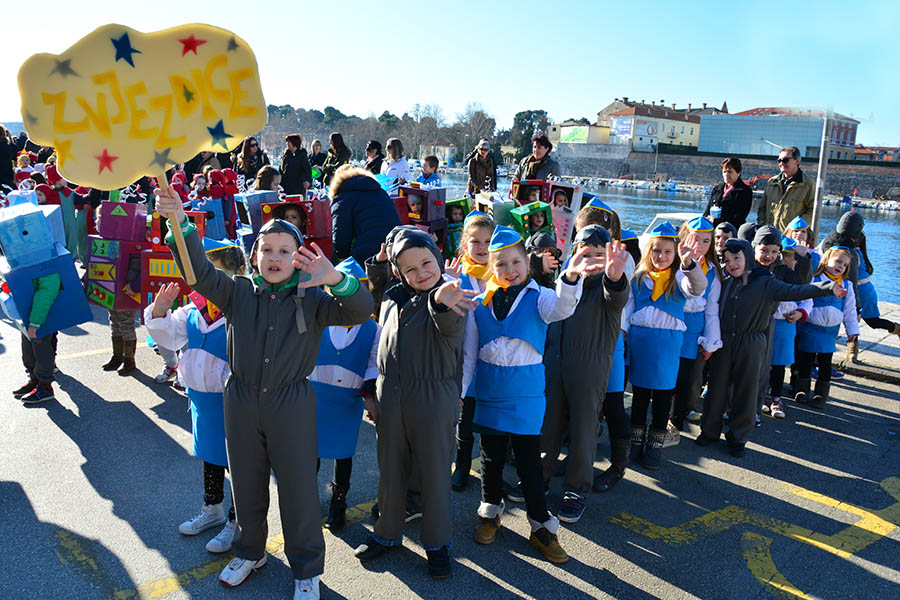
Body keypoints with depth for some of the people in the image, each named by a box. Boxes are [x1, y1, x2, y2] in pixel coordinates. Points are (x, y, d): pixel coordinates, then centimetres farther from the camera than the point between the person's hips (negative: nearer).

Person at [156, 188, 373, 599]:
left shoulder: (311, 299, -7)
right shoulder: (239, 293, 0)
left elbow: (361, 311, -20)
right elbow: (200, 272, -14)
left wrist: (336, 280, -40)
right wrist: (180, 225, -30)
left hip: (292, 404, -3)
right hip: (242, 401, 3)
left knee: (298, 488, 6)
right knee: (246, 484, 19)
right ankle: (250, 551, 44)